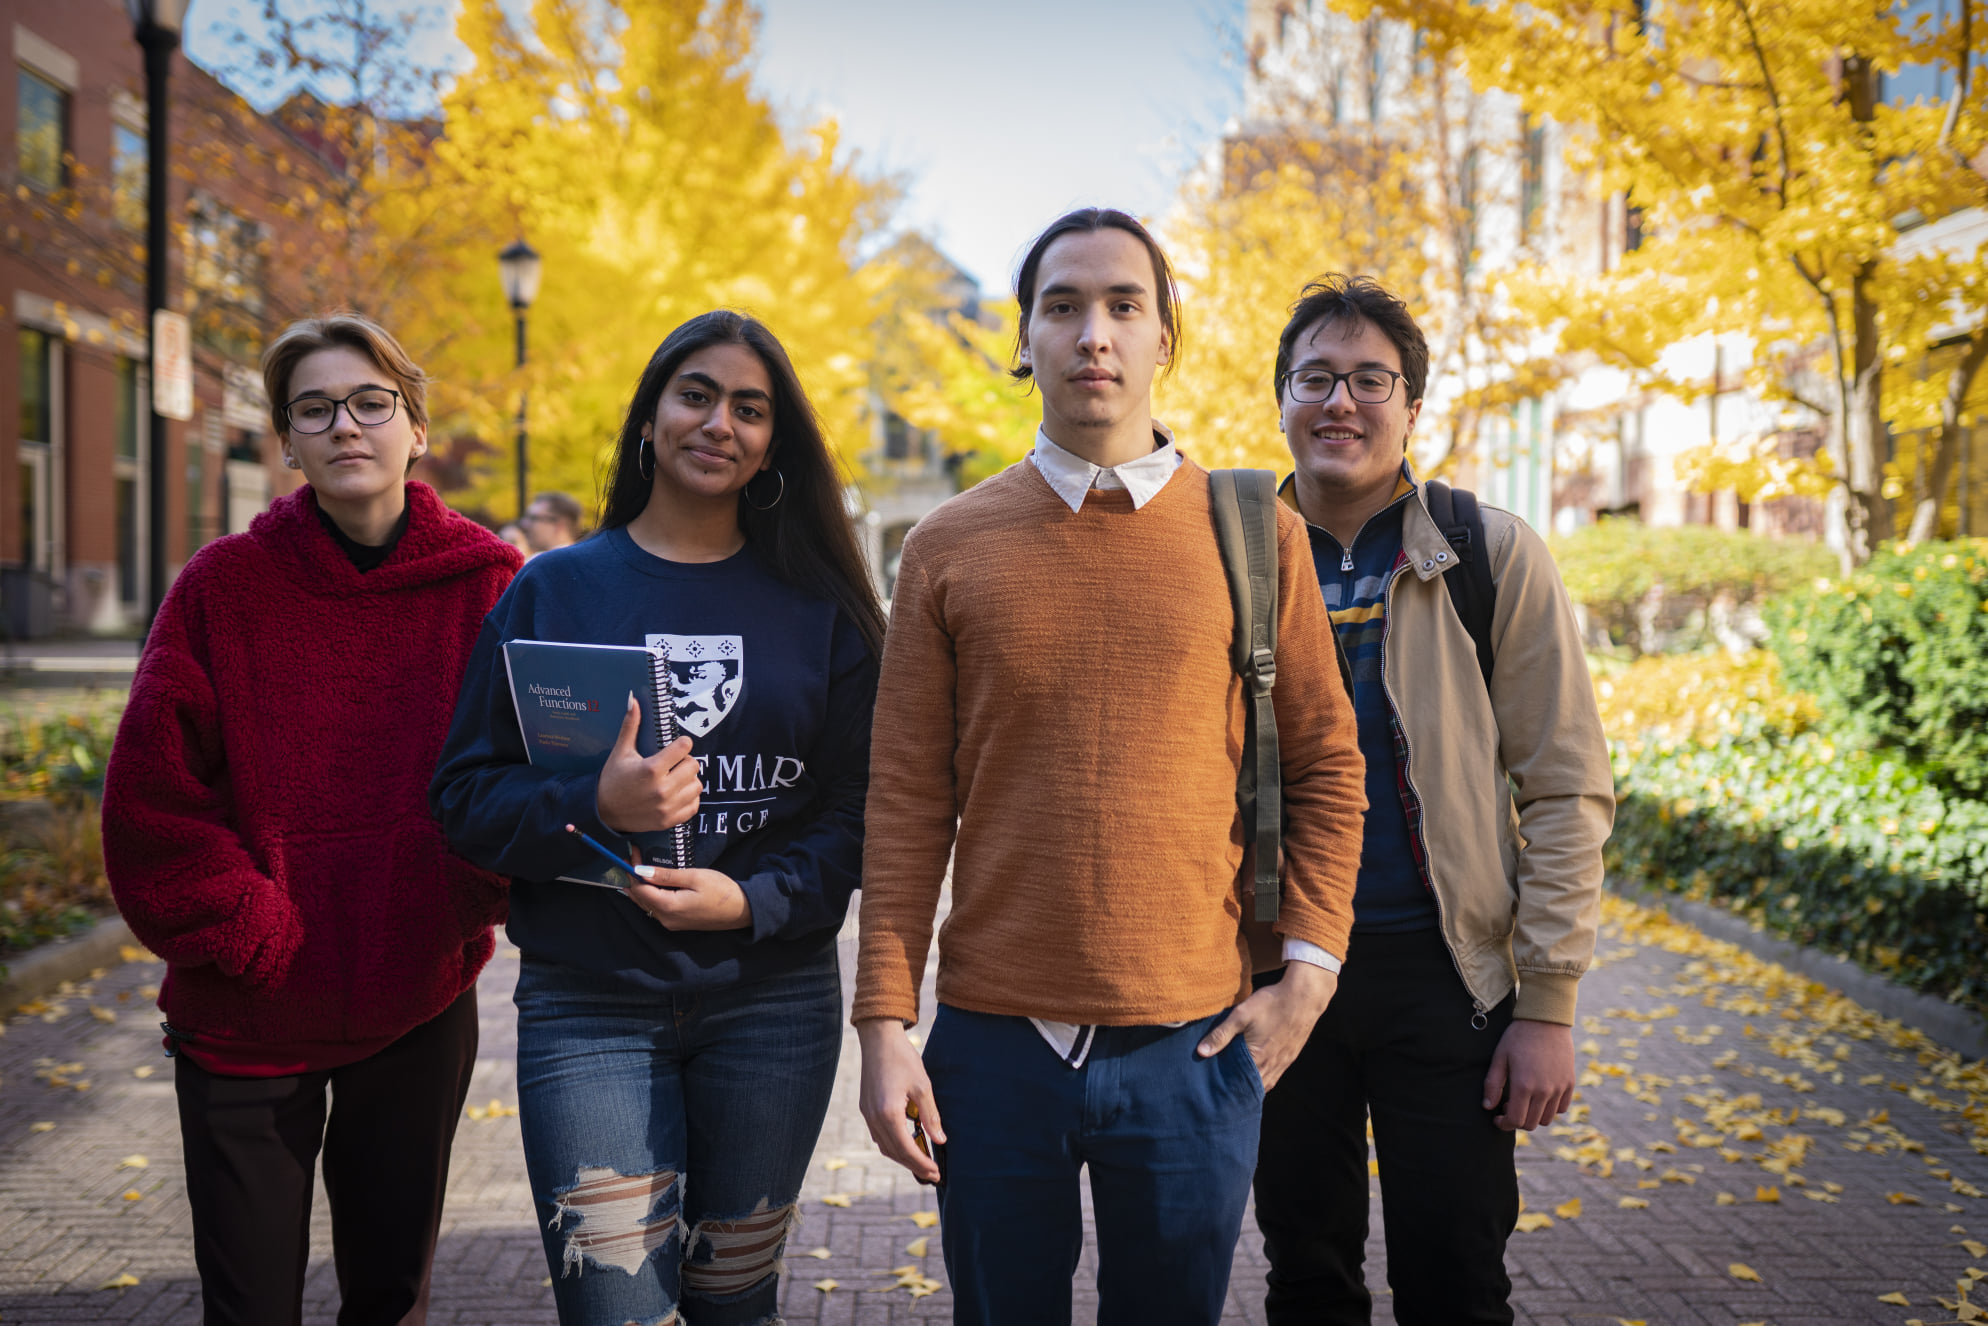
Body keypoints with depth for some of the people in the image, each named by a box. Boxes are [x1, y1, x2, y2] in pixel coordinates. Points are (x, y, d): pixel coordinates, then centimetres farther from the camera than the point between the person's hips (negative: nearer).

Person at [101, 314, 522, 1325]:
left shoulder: (489, 584, -5)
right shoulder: (224, 585, -7)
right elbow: (149, 801, -8)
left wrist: (471, 908, -11)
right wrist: (258, 937, -12)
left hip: (420, 1009, 1)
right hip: (244, 1017, -1)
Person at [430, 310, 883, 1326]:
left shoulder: (817, 606, 5)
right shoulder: (554, 587, 3)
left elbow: (859, 810, 2)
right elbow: (466, 794, 0)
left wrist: (755, 900, -15)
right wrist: (594, 807, -19)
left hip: (772, 1002, 2)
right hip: (589, 1007, -1)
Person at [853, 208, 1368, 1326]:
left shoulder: (1255, 534, 2)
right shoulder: (949, 549, 2)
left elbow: (1328, 767, 6)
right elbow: (907, 807, 1)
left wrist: (1307, 970, -1)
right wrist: (886, 1025, -2)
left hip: (1193, 1046, 0)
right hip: (996, 1045, 0)